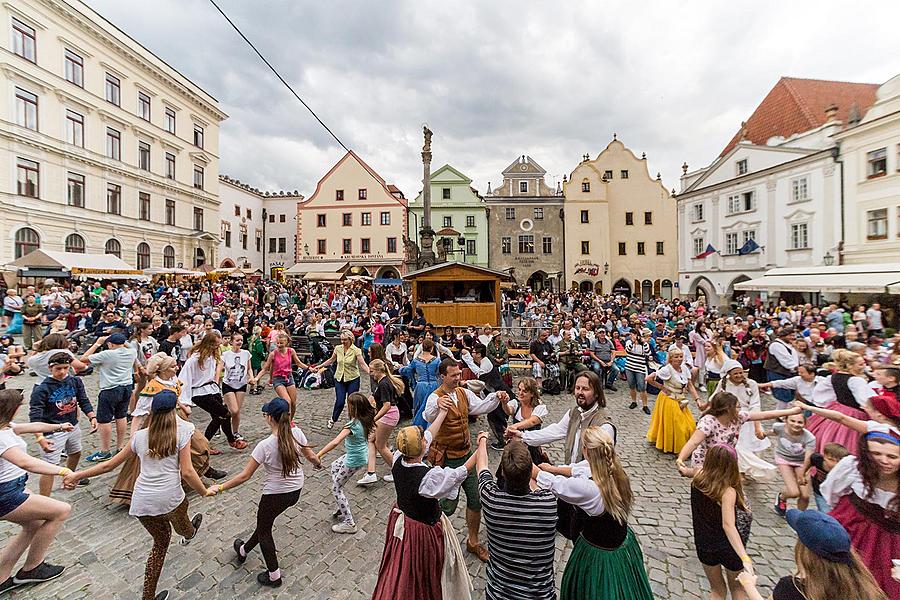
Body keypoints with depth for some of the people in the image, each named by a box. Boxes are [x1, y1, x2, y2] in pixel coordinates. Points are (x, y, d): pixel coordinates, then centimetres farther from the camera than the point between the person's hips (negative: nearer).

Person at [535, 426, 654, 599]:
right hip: (624, 546, 6)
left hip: (598, 555, -6)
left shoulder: (588, 489, -37)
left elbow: (548, 481, -23)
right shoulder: (617, 473, -16)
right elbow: (580, 471, 1)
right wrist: (553, 468, 9)